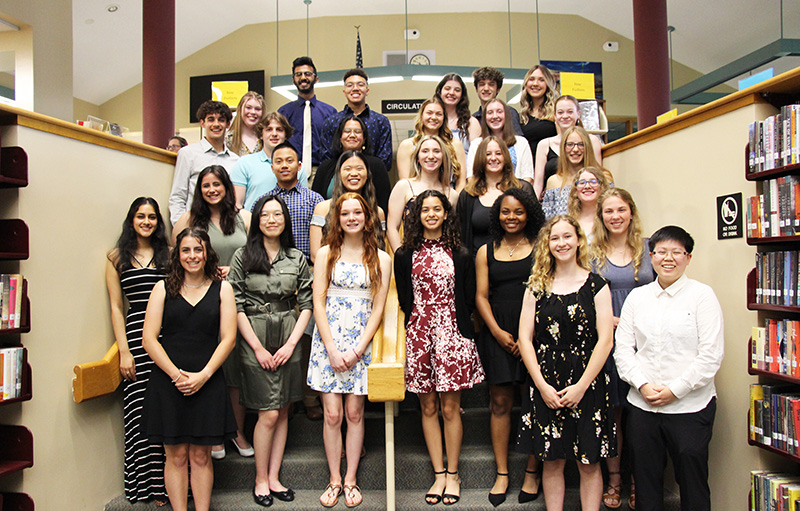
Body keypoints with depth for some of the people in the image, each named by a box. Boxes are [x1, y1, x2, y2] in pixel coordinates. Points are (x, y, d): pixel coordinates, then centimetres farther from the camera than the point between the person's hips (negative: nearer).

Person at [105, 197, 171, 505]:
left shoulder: (168, 255, 14)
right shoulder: (117, 258, 10)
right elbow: (116, 308, 6)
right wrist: (124, 351, -1)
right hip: (137, 338, -1)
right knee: (142, 411, -3)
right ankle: (151, 487, 9)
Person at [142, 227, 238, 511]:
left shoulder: (222, 289, 6)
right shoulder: (163, 288, 5)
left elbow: (228, 338, 0)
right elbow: (149, 339, -1)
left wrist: (203, 375, -11)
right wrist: (176, 375, -10)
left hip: (207, 384, 0)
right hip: (168, 382, 0)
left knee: (201, 456, 6)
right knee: (176, 456, 6)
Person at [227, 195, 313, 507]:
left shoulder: (297, 258, 7)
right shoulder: (243, 256, 0)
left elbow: (306, 304, 6)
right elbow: (236, 305, -4)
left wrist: (290, 344, -4)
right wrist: (258, 347, -8)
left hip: (288, 341, 3)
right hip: (255, 342, -3)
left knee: (282, 412, 7)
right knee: (269, 414, -3)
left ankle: (274, 478, 20)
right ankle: (261, 480, 15)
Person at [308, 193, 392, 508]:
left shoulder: (381, 259, 5)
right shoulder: (326, 254, 5)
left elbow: (378, 308, 2)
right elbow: (318, 303, 0)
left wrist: (357, 350, -7)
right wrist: (332, 349, -9)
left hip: (361, 343, 0)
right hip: (328, 341, 0)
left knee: (354, 413, 4)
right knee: (332, 414, 1)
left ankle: (351, 480, 18)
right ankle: (334, 480, 15)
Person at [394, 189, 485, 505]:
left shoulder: (460, 255, 4)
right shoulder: (405, 256, 6)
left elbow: (469, 299, 7)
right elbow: (404, 299, 10)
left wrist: (455, 326, 3)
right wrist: (422, 322, 7)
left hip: (452, 333, -1)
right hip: (419, 334, 1)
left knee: (450, 407, 2)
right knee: (428, 407, 7)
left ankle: (452, 475, 17)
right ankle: (439, 474, 18)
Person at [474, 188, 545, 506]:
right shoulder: (486, 252, 11)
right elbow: (481, 296, 8)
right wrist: (497, 331, -6)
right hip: (498, 333, 2)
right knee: (500, 402, 3)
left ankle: (533, 472, 16)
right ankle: (502, 474, 14)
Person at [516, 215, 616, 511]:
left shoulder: (596, 285, 1)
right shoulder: (537, 287, 5)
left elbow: (605, 340, -5)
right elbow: (525, 339, 2)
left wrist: (581, 386, -11)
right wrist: (543, 385, -7)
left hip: (586, 384, -1)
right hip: (546, 386, 2)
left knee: (589, 462, 5)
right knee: (551, 461, 9)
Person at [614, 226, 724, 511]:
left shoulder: (702, 295, -2)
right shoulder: (637, 297, 9)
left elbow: (711, 355, -7)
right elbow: (622, 348, 6)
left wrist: (674, 390, -12)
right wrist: (642, 385, -8)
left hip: (690, 406, -3)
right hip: (641, 406, 3)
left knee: (692, 483, 6)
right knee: (645, 483, 11)